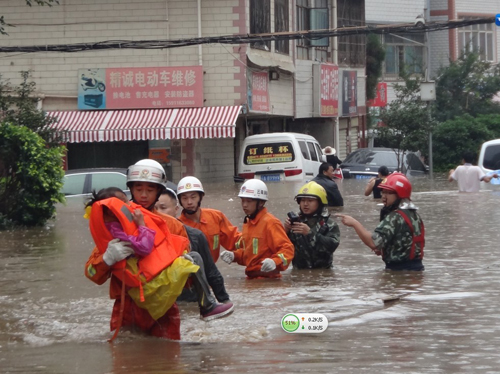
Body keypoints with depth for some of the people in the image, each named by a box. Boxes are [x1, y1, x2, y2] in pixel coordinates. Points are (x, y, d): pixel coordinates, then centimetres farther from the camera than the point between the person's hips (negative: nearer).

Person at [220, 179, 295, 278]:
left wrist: (275, 262, -35)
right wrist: (234, 256, 9)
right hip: (251, 278, 8)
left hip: (267, 278, -8)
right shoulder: (247, 223, 15)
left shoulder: (270, 222, -12)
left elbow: (287, 248, -18)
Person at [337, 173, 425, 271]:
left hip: (399, 270, -10)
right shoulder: (414, 214, 13)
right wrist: (384, 249, 8)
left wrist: (354, 223, -22)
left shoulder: (395, 217, -19)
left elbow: (373, 242, -29)